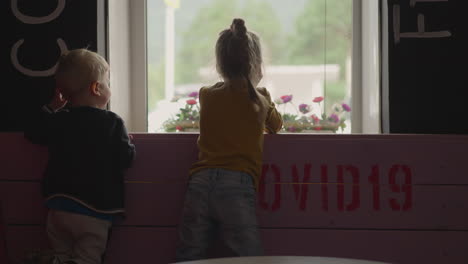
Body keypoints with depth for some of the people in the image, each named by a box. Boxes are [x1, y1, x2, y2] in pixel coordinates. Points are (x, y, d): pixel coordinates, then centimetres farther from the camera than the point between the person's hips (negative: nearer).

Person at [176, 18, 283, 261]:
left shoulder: (207, 96, 14)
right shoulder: (260, 99, 8)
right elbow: (276, 126, 29)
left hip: (199, 184, 3)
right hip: (237, 184, -3)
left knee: (188, 258, 5)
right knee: (250, 259, -3)